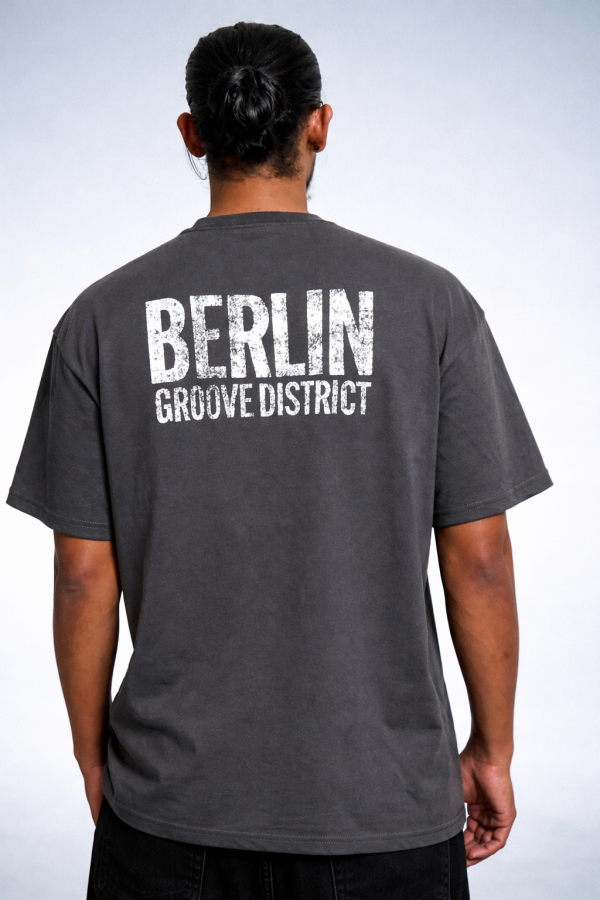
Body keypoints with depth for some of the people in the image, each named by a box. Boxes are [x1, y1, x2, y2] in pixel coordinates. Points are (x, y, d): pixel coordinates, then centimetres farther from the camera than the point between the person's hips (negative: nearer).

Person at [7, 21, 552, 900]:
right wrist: (492, 749, 7)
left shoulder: (104, 316, -5)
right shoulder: (429, 301, -7)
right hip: (384, 809, 0)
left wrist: (94, 759, 11)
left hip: (173, 805, 1)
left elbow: (86, 575, -3)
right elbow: (479, 559, -6)